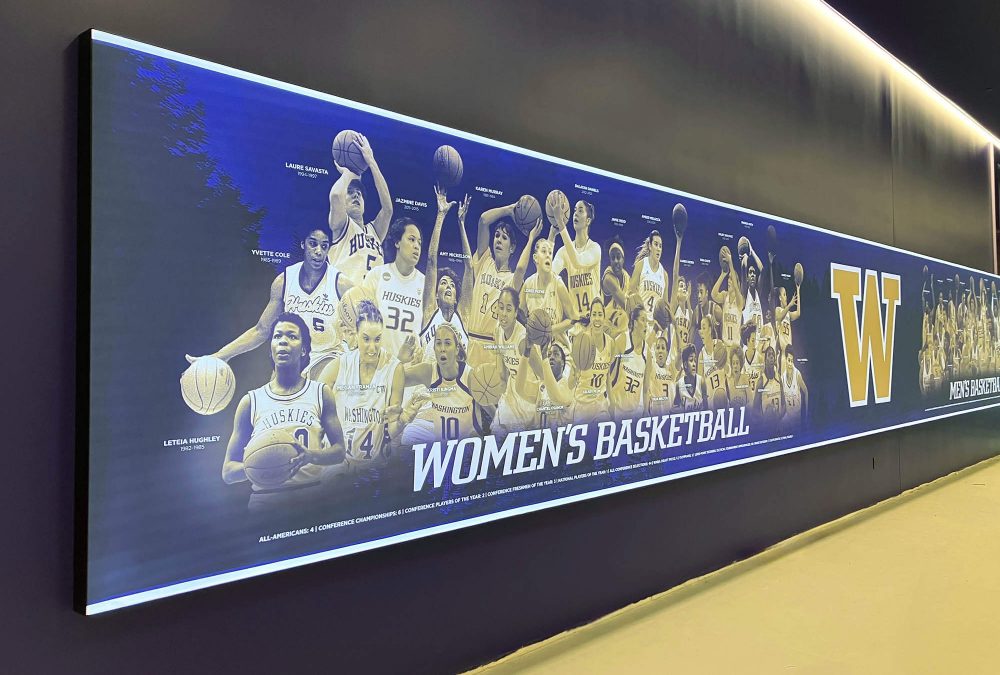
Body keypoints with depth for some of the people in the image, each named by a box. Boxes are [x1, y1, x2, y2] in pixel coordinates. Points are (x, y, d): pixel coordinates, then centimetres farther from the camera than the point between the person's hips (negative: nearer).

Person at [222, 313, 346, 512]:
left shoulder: (321, 393, 5)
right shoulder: (251, 402, 5)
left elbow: (339, 451, 3)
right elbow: (228, 471, 5)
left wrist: (310, 456, -18)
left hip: (313, 496, 0)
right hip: (264, 500, 0)